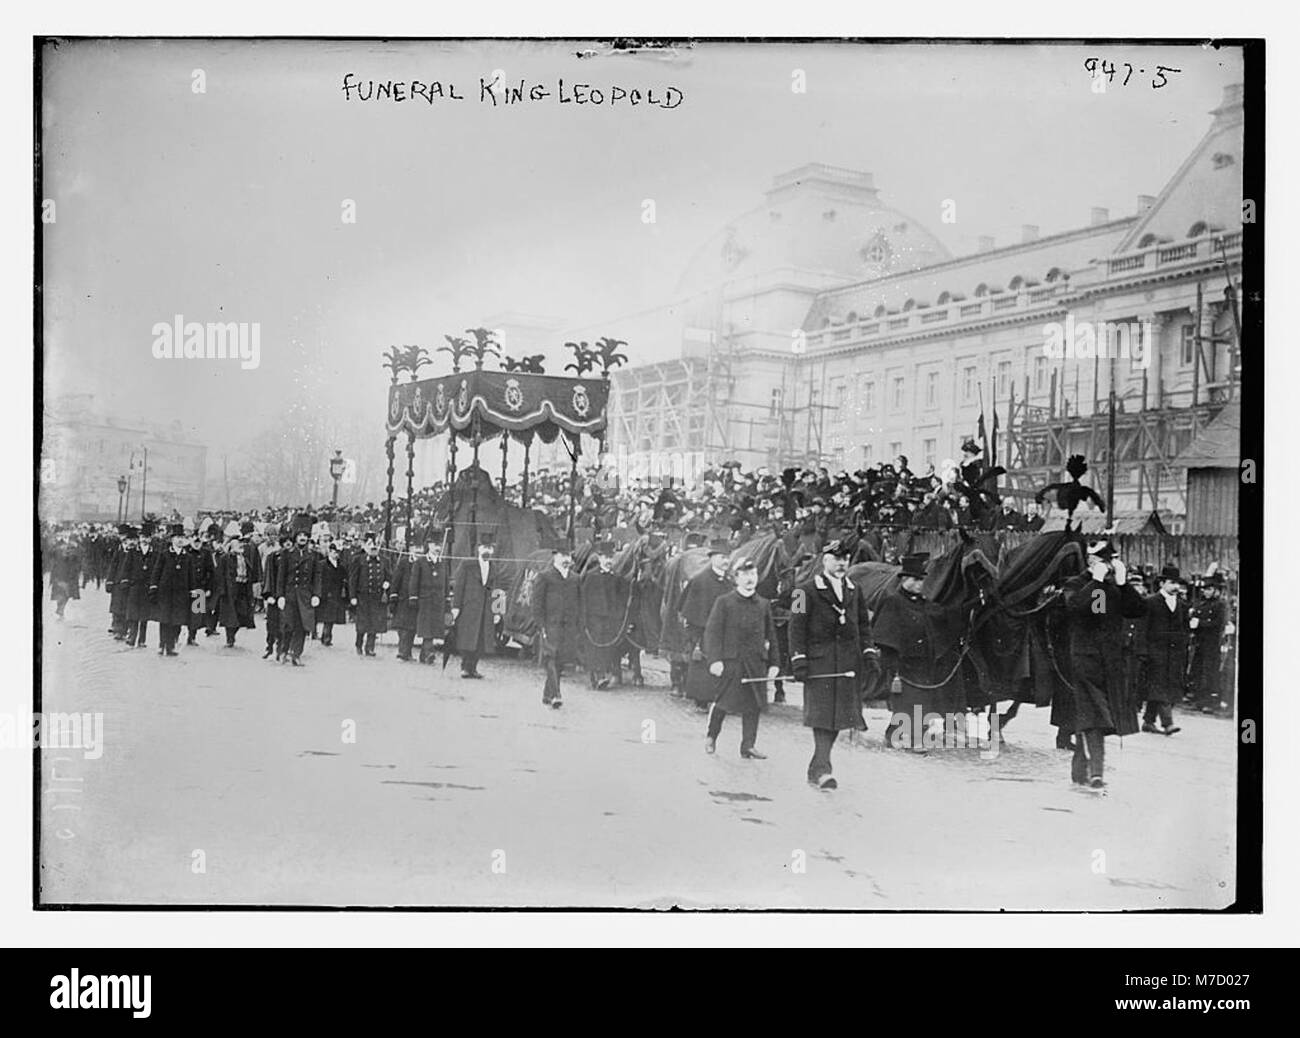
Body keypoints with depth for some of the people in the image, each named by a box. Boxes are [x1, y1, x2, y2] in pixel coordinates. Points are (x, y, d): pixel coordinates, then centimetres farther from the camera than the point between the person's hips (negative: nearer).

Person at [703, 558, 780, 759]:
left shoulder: (764, 604, 13)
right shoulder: (724, 602, 1)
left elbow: (771, 636, 17)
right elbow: (712, 632, -3)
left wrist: (774, 663, 12)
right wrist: (714, 659, -13)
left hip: (756, 662, 3)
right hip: (730, 660, -3)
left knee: (754, 705, -1)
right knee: (724, 701, 1)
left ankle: (748, 746, 5)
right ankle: (711, 737, 24)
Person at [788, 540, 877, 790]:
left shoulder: (854, 591, 16)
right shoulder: (806, 591, -1)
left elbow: (864, 626, 19)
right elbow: (797, 628, -4)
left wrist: (869, 655, 9)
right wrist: (799, 661, -11)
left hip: (849, 664, 5)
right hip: (819, 663, -5)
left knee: (840, 713, 5)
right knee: (822, 714, -11)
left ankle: (817, 769, 16)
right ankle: (822, 769, -10)